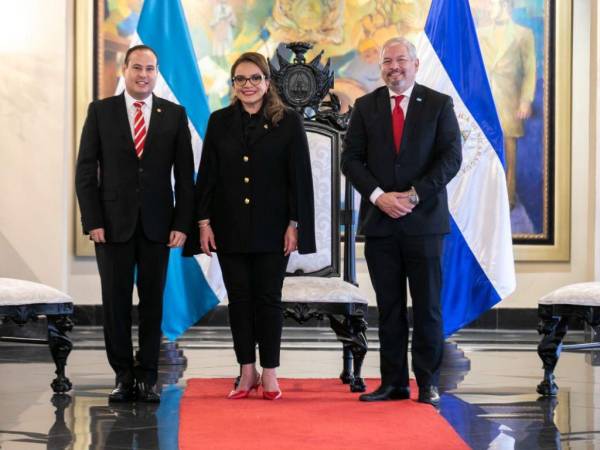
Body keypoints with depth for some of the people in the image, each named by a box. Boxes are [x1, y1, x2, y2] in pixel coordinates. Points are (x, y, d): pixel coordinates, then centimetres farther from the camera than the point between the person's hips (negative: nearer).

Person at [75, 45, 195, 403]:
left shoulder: (175, 115, 5)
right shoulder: (100, 112, 3)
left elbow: (185, 175, 4)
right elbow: (86, 171, 1)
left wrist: (182, 224, -4)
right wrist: (93, 222, -7)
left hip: (157, 225, 1)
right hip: (113, 224, 0)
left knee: (153, 303, 5)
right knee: (116, 303, 3)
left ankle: (148, 378, 13)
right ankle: (124, 377, 12)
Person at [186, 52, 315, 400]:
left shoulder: (288, 122, -1)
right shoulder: (220, 122, 6)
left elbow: (300, 177, -3)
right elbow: (207, 174, 5)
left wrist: (294, 224, -8)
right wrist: (204, 221, -1)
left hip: (272, 228, -2)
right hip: (230, 228, 2)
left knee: (269, 299, 2)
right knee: (239, 299, 6)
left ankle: (270, 373, 11)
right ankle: (247, 372, 14)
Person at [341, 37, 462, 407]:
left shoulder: (439, 105, 4)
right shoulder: (365, 107, 9)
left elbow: (451, 157, -4)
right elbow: (351, 160, 4)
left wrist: (414, 195, -12)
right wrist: (379, 196, -10)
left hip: (424, 220, -2)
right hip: (380, 222, 2)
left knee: (427, 305, 0)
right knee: (389, 307, 5)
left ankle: (428, 383, 7)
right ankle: (394, 383, 10)